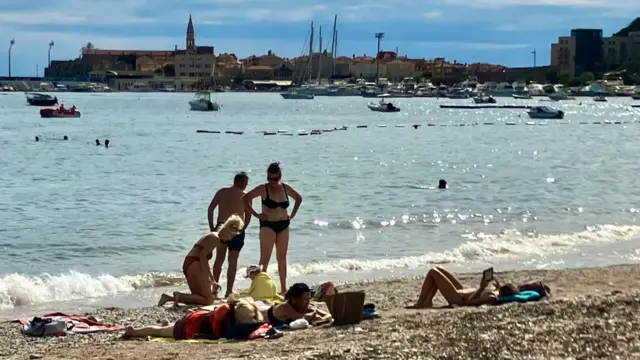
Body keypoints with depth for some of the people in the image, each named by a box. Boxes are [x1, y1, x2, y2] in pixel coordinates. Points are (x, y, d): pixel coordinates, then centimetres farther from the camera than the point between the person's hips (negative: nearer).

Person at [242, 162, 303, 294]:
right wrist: (255, 214, -11)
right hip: (268, 225, -5)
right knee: (265, 259, -8)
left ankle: (283, 288, 16)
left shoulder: (285, 188, 6)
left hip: (284, 225, 5)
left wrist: (292, 214, 12)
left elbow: (299, 198, 23)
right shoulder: (263, 189, -8)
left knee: (282, 258, 10)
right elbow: (245, 198, -11)